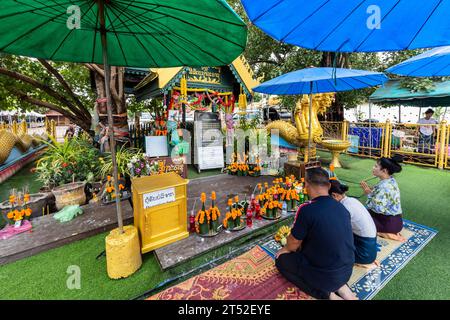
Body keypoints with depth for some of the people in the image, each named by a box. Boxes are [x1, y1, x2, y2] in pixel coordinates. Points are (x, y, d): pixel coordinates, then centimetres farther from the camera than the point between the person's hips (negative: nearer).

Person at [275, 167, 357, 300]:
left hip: (324, 273, -6)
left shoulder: (307, 209, -26)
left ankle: (326, 293, 1)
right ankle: (341, 286, 9)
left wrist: (286, 249, 11)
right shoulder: (341, 207, -4)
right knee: (302, 250, 29)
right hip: (346, 269, 6)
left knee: (281, 260, 15)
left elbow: (293, 243, -13)